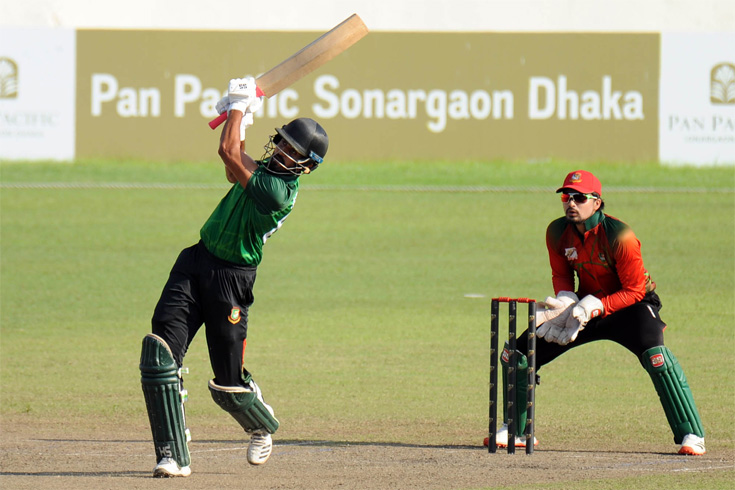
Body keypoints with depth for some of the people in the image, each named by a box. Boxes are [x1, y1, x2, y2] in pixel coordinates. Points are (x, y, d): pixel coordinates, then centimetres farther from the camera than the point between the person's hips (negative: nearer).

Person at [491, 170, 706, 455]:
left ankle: (690, 435, -26)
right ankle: (517, 430, 20)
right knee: (516, 355, -1)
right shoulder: (557, 233, -10)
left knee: (654, 353, -35)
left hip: (629, 305, -5)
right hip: (586, 307, 5)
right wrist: (566, 301, -17)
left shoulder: (619, 236, -27)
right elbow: (561, 274, 5)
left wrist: (592, 307, -34)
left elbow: (634, 291, -22)